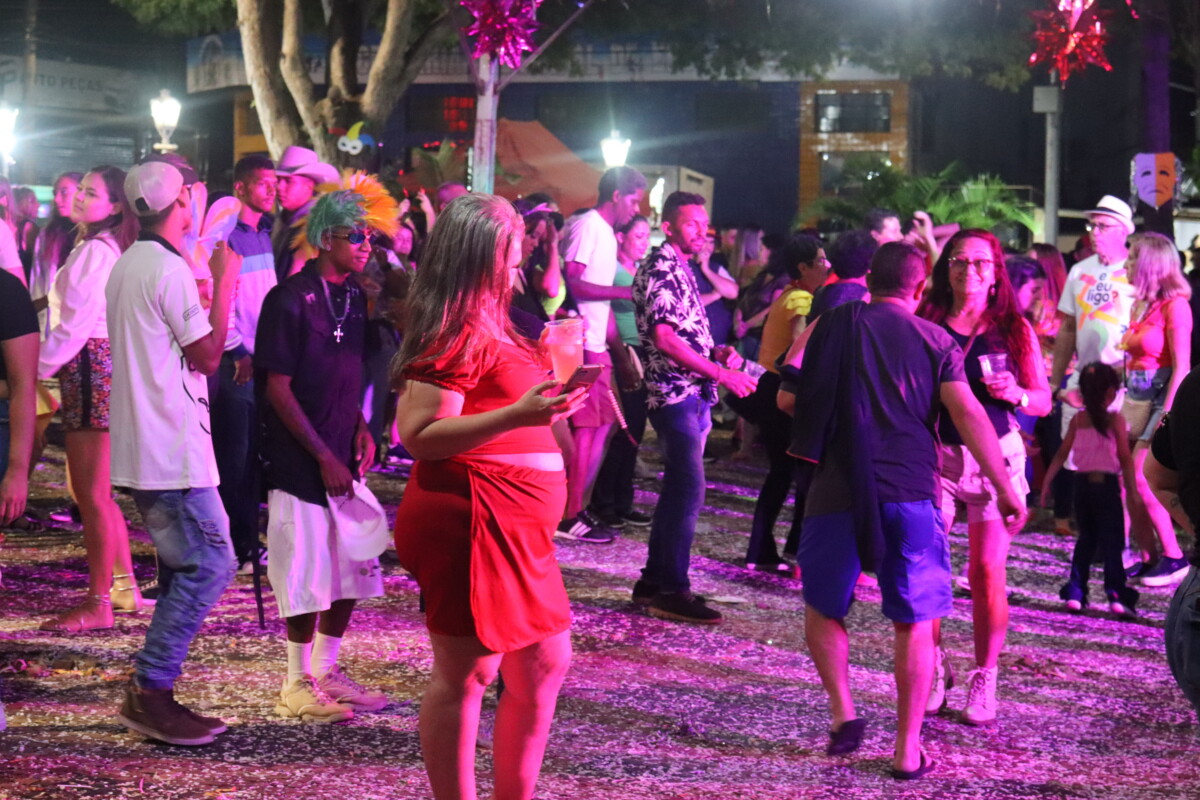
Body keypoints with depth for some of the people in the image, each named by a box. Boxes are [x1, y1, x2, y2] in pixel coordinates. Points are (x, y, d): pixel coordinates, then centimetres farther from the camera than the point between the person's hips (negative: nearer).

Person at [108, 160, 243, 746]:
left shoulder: (127, 267, 16)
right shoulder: (169, 269, -15)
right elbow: (207, 355, -13)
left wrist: (206, 290, 24)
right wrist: (223, 284, -6)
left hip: (141, 447, 10)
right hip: (171, 448, -10)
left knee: (184, 566, 15)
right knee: (209, 565, -9)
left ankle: (150, 693, 15)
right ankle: (150, 692, -10)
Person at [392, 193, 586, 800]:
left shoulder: (488, 328, 16)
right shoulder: (457, 335, -14)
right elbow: (419, 433, -23)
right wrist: (517, 414, -31)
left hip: (514, 529, 10)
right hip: (473, 524, -10)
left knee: (545, 666, 15)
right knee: (467, 673, -2)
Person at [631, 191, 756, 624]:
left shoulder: (681, 269, 18)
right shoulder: (660, 269, -12)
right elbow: (664, 338, -20)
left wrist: (715, 351, 6)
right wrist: (722, 373, -19)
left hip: (693, 396, 10)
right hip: (675, 394, -10)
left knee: (679, 490, 12)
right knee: (688, 490, -10)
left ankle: (654, 581, 19)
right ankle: (671, 590, -6)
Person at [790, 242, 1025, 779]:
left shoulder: (830, 326, 8)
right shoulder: (935, 341, 4)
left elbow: (789, 398, 13)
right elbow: (968, 415, -6)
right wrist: (1006, 489, -3)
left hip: (838, 491, 1)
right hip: (911, 493, 0)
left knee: (823, 606, 19)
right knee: (914, 622, 9)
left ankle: (842, 711, 4)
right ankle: (908, 749, 9)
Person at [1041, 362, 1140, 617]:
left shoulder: (1077, 420, 3)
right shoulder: (1116, 421, -7)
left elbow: (1061, 454, 4)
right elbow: (1125, 459, -5)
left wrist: (1047, 481, 12)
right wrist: (1132, 489, 1)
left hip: (1082, 484, 4)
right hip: (1107, 485, -4)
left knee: (1086, 539, 16)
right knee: (1112, 542, -3)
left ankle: (1075, 593, 13)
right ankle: (1116, 595, -12)